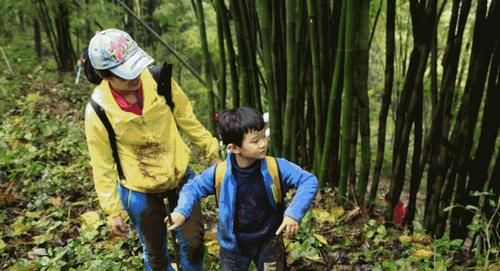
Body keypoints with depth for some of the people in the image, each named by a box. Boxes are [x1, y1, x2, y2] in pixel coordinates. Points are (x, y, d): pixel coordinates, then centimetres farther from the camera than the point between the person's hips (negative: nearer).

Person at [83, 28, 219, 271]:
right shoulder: (98, 111, -22)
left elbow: (186, 118, -2)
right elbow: (103, 165, -11)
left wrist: (212, 147, 6)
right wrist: (113, 210, -6)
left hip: (180, 175, 2)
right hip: (139, 191, -2)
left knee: (193, 241, 16)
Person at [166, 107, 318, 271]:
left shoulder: (275, 167, -22)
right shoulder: (219, 173, -20)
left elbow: (308, 181, -19)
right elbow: (193, 187, -4)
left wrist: (294, 213, -32)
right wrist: (182, 212, -22)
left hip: (269, 241, 0)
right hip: (233, 244, 1)